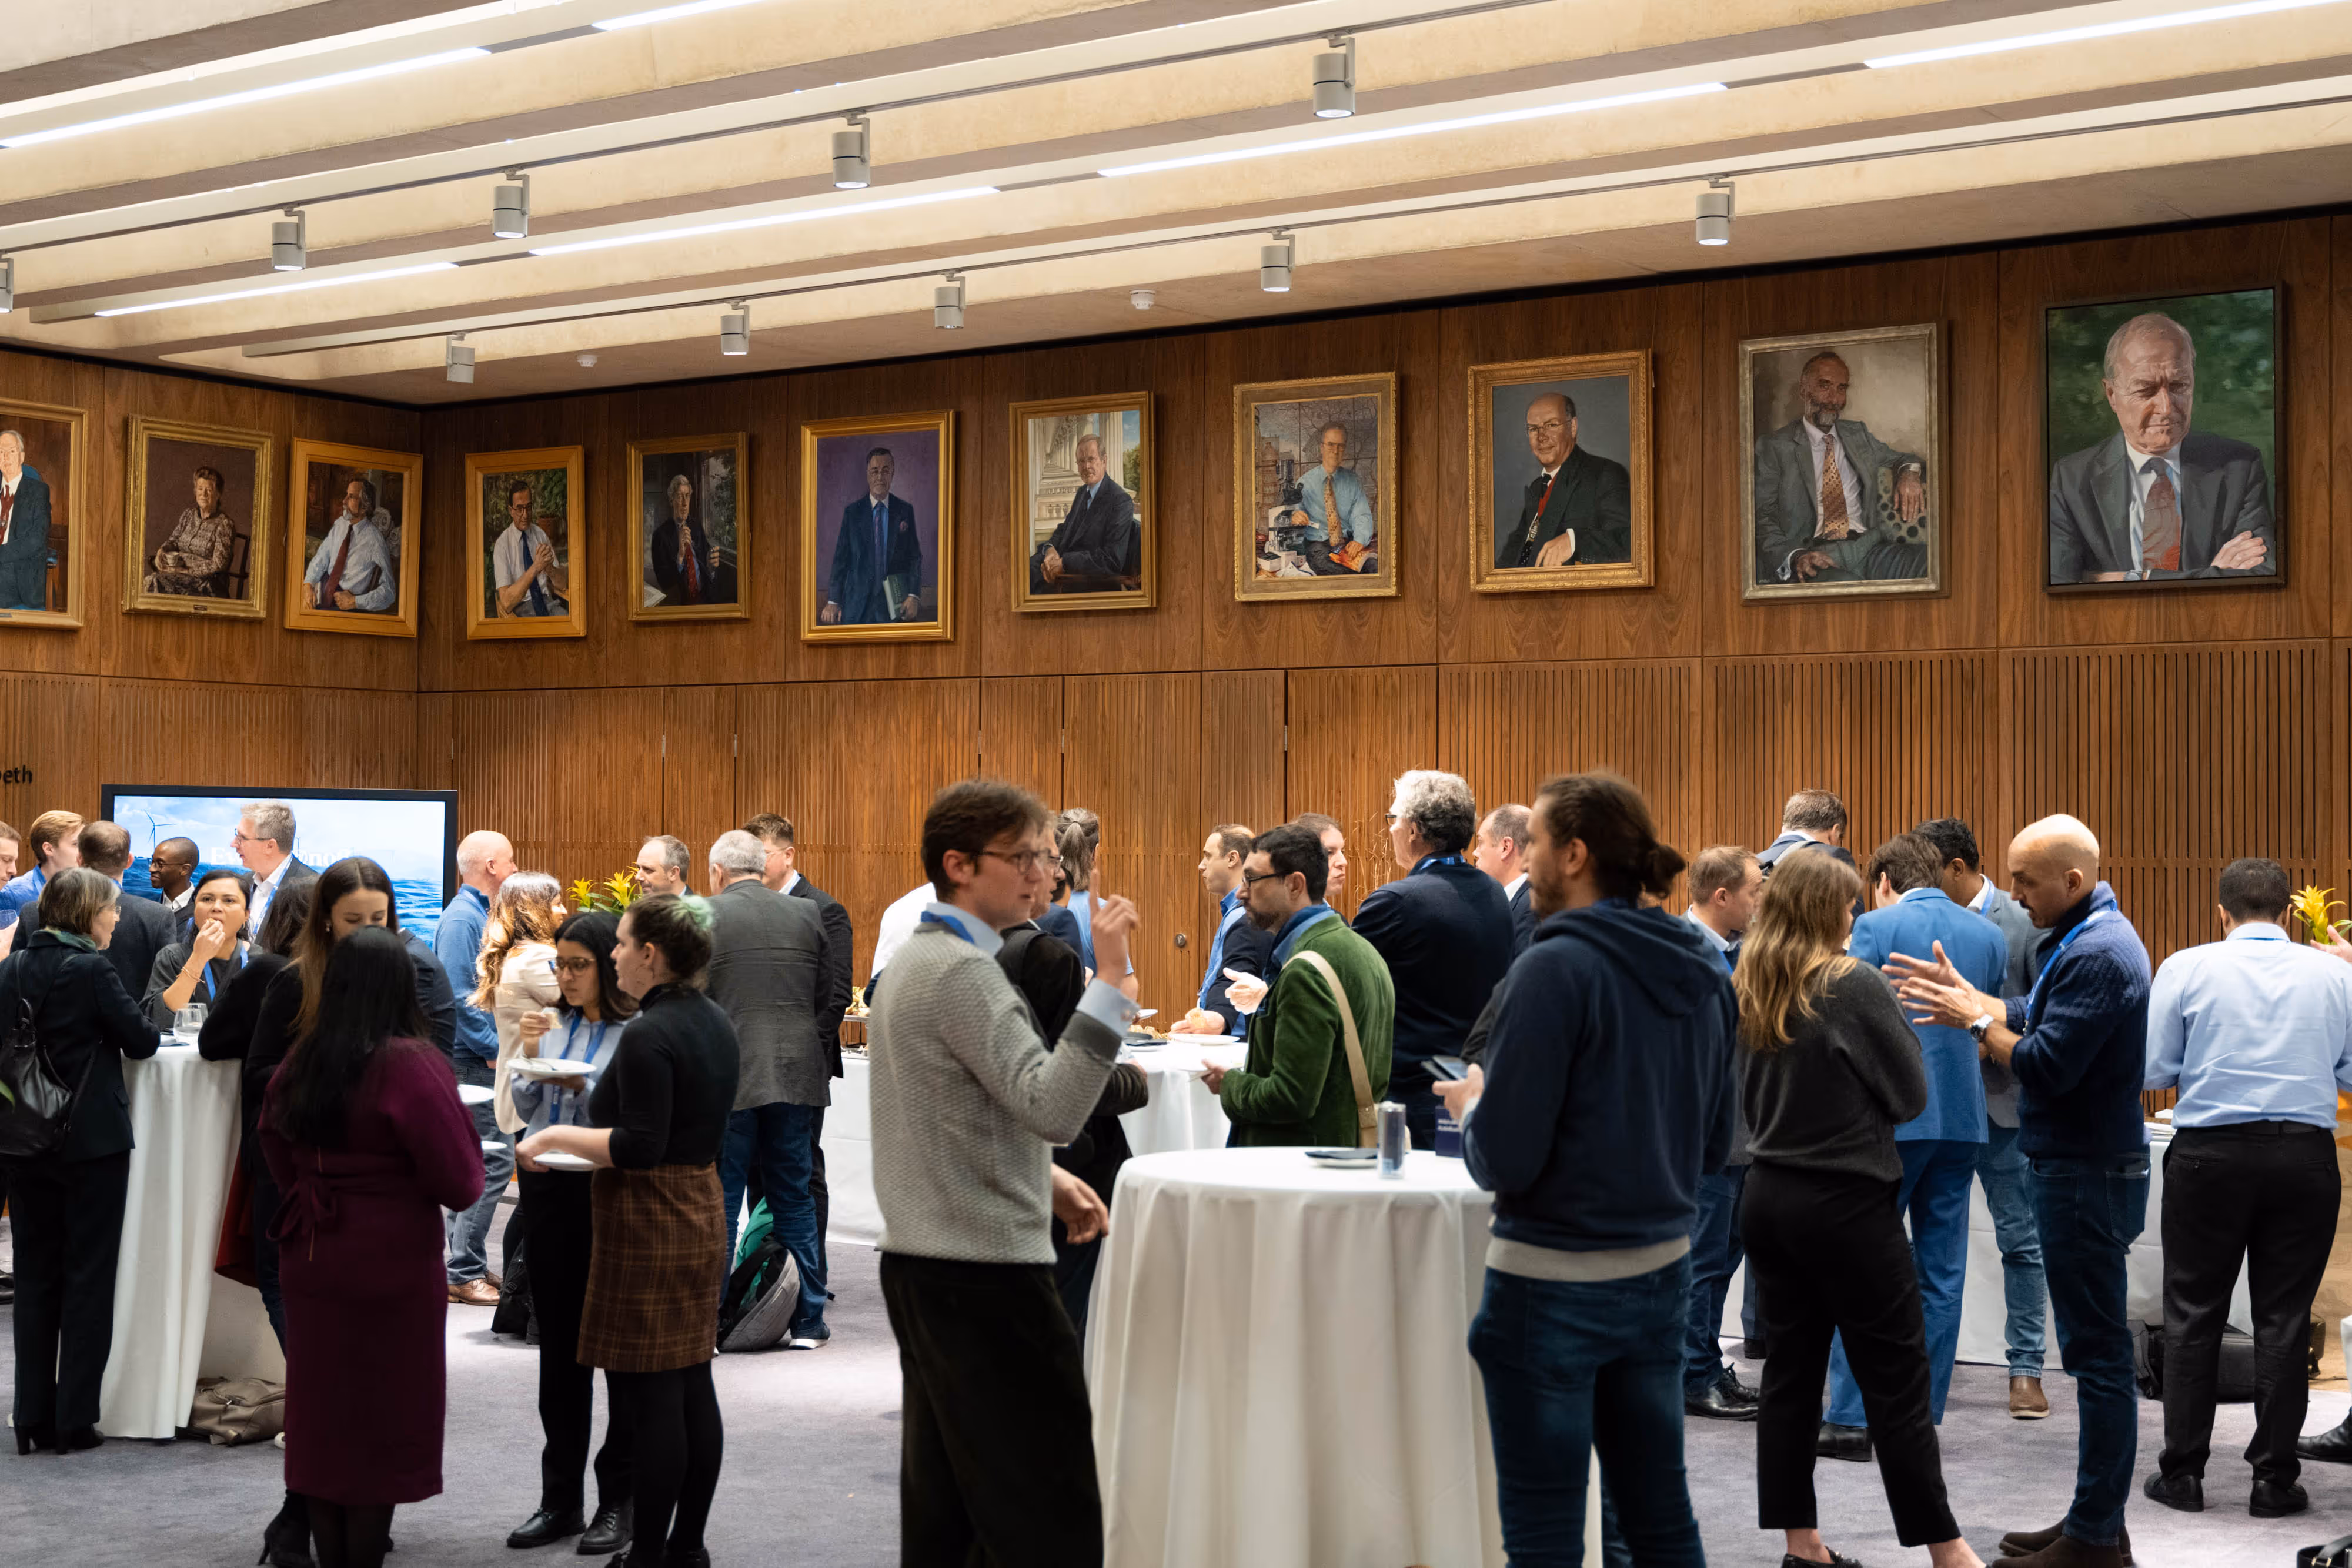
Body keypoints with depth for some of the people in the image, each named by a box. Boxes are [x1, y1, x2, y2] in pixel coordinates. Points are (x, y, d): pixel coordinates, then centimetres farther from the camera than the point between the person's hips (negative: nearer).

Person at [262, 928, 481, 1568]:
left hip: (310, 1268, 6)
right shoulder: (409, 1065, -17)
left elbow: (279, 1161, 15)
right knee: (381, 1424, 4)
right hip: (390, 1274, -6)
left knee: (324, 1419, 13)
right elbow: (461, 1185, -16)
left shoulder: (298, 1065, 3)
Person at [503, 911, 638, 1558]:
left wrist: (584, 1086, -19)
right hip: (548, 1190, 6)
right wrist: (531, 1060, -4)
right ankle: (561, 1499, 22)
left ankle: (619, 1500, 14)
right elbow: (525, 1112, 11)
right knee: (558, 1347, 13)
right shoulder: (555, 1025, 6)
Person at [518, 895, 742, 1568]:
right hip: (701, 1214, 10)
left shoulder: (649, 1034, -18)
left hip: (648, 1224, -10)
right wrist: (608, 1096, 22)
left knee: (649, 1395, -3)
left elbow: (638, 1147, -22)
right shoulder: (713, 1020, 10)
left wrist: (557, 1137, -13)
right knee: (693, 1384, 13)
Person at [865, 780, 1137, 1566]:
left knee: (943, 1501, 13)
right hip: (984, 1272, -10)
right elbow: (1053, 1108, -25)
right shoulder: (962, 972, -16)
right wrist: (1111, 981, -27)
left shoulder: (917, 960, 15)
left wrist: (1044, 1177, 14)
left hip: (923, 1262, 10)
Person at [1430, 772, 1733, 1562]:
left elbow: (1503, 1160, -18)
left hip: (1554, 1282, -7)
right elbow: (1713, 1142, 14)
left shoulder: (1556, 968, -17)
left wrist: (1471, 1105, 1)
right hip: (1661, 1269, 7)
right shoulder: (1701, 974, 5)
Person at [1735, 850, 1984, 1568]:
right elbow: (1910, 1096, -7)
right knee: (1898, 1383, 1)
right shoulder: (1855, 986, -14)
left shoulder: (1755, 991, 6)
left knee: (1791, 1372, 9)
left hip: (1770, 1198, 7)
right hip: (1847, 1206, -7)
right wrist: (1897, 1028, 7)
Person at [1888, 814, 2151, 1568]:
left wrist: (1974, 1021, -11)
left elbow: (2045, 1066, -24)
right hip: (2074, 1169, 11)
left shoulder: (2098, 954, -21)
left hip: (2089, 1175, -11)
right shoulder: (2088, 938, 13)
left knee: (2098, 1350, -5)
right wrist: (1968, 996, 7)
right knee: (2095, 1347, 15)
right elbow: (2036, 1020, 17)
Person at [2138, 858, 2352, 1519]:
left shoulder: (2187, 969, -4)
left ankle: (2182, 1472, 12)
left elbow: (2150, 1070, -3)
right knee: (2284, 1318, 7)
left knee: (2193, 1315, 8)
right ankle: (2275, 1480, 10)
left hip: (2210, 1154, -1)